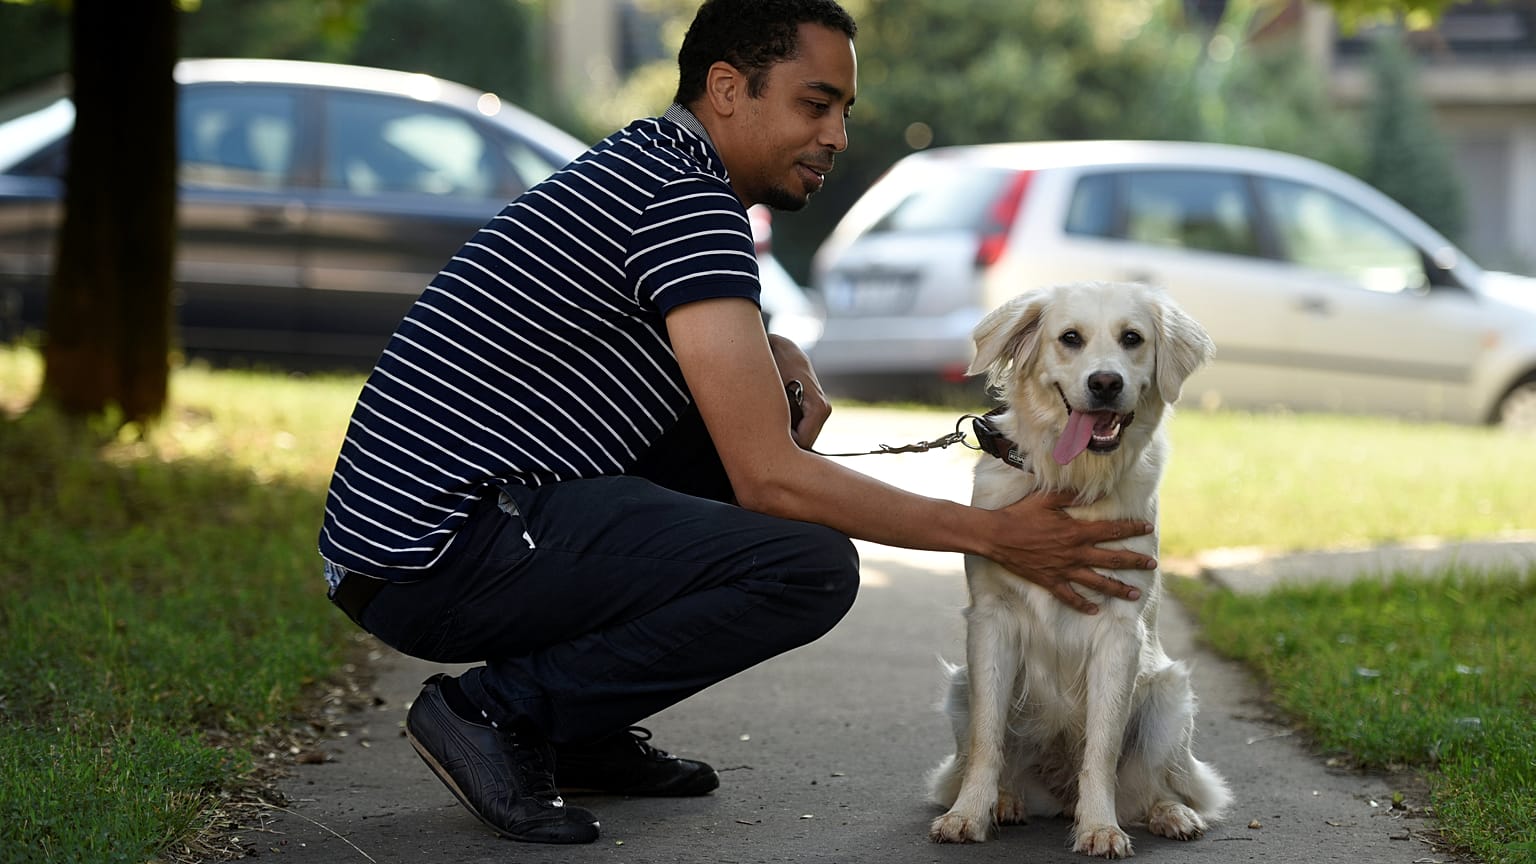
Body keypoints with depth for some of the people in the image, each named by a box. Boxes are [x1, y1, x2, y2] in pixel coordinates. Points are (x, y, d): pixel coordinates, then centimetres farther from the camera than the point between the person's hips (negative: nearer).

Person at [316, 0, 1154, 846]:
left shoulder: (637, 164, 16)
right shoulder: (686, 199, -14)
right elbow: (768, 478, -18)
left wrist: (776, 358, 9)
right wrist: (994, 535, -12)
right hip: (438, 556, -10)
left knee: (750, 419, 18)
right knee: (812, 565, -19)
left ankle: (582, 733, 14)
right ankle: (495, 711, -8)